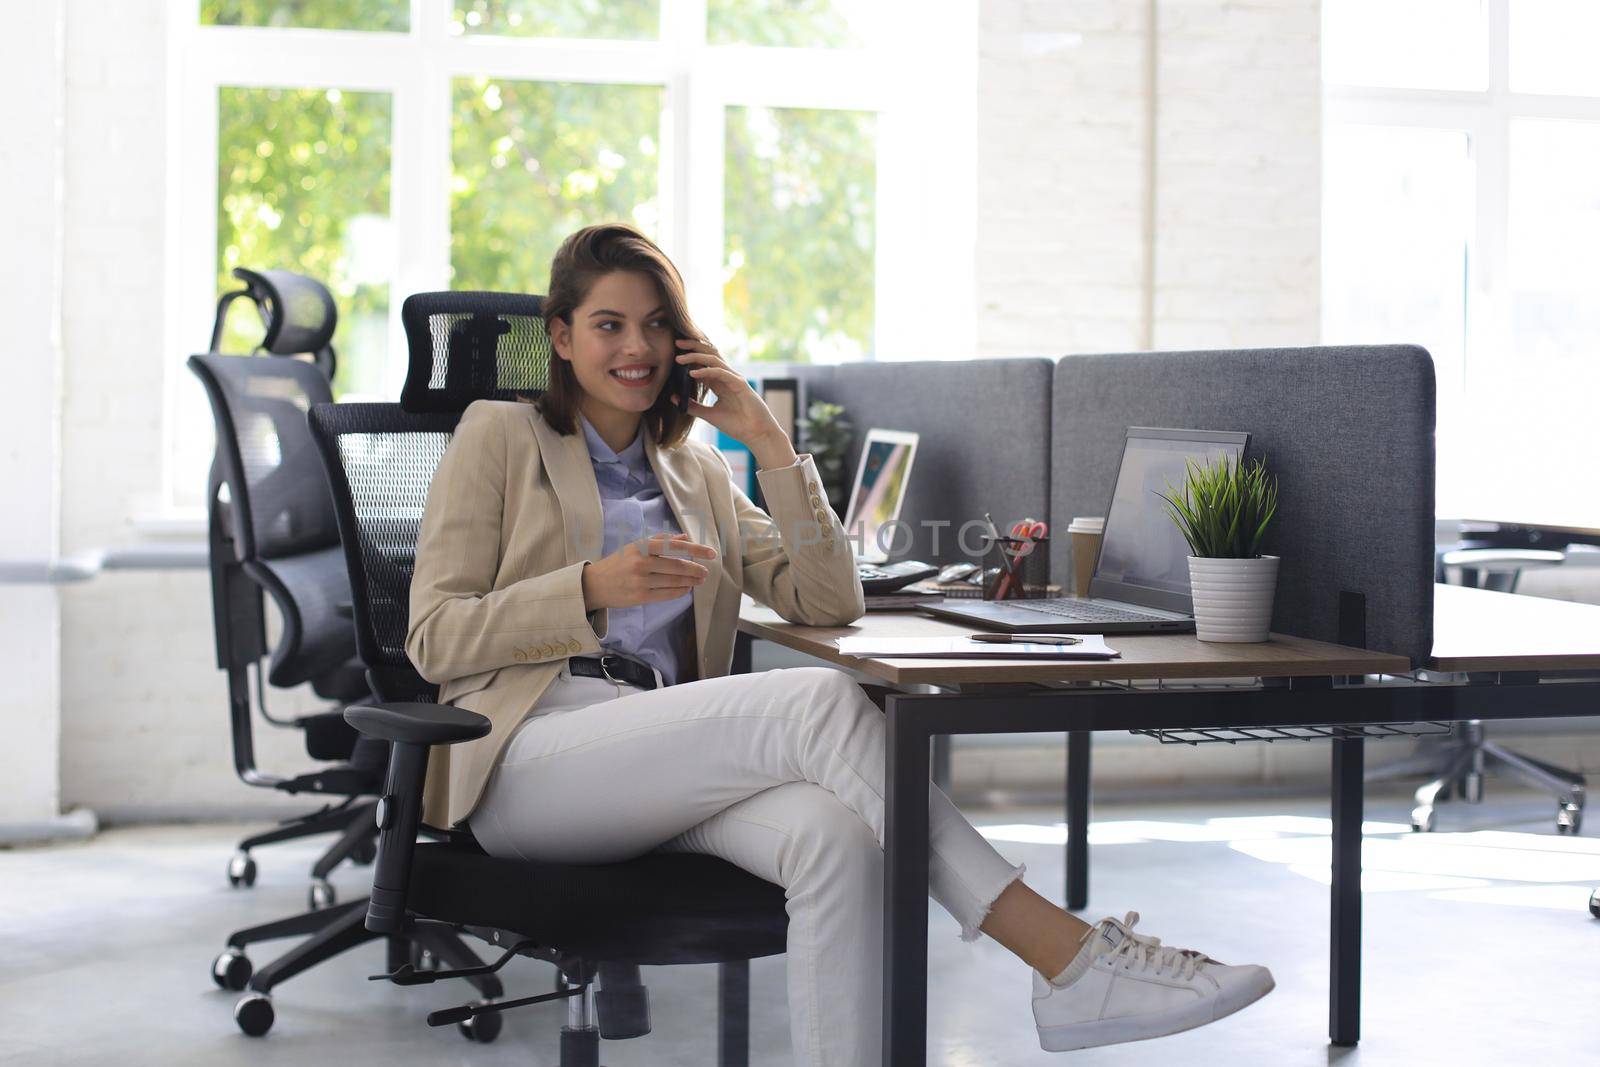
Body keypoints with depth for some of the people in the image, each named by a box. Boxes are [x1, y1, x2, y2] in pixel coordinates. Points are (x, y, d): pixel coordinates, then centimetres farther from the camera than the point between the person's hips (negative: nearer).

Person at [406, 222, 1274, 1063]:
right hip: (530, 761, -5)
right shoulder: (500, 436, 13)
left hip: (659, 768, 5)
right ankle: (1065, 958, -31)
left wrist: (767, 440, 7)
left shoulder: (696, 474, 26)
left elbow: (830, 603, 14)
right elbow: (434, 638, 2)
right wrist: (593, 587, -13)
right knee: (820, 702, -29)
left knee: (835, 835, -32)